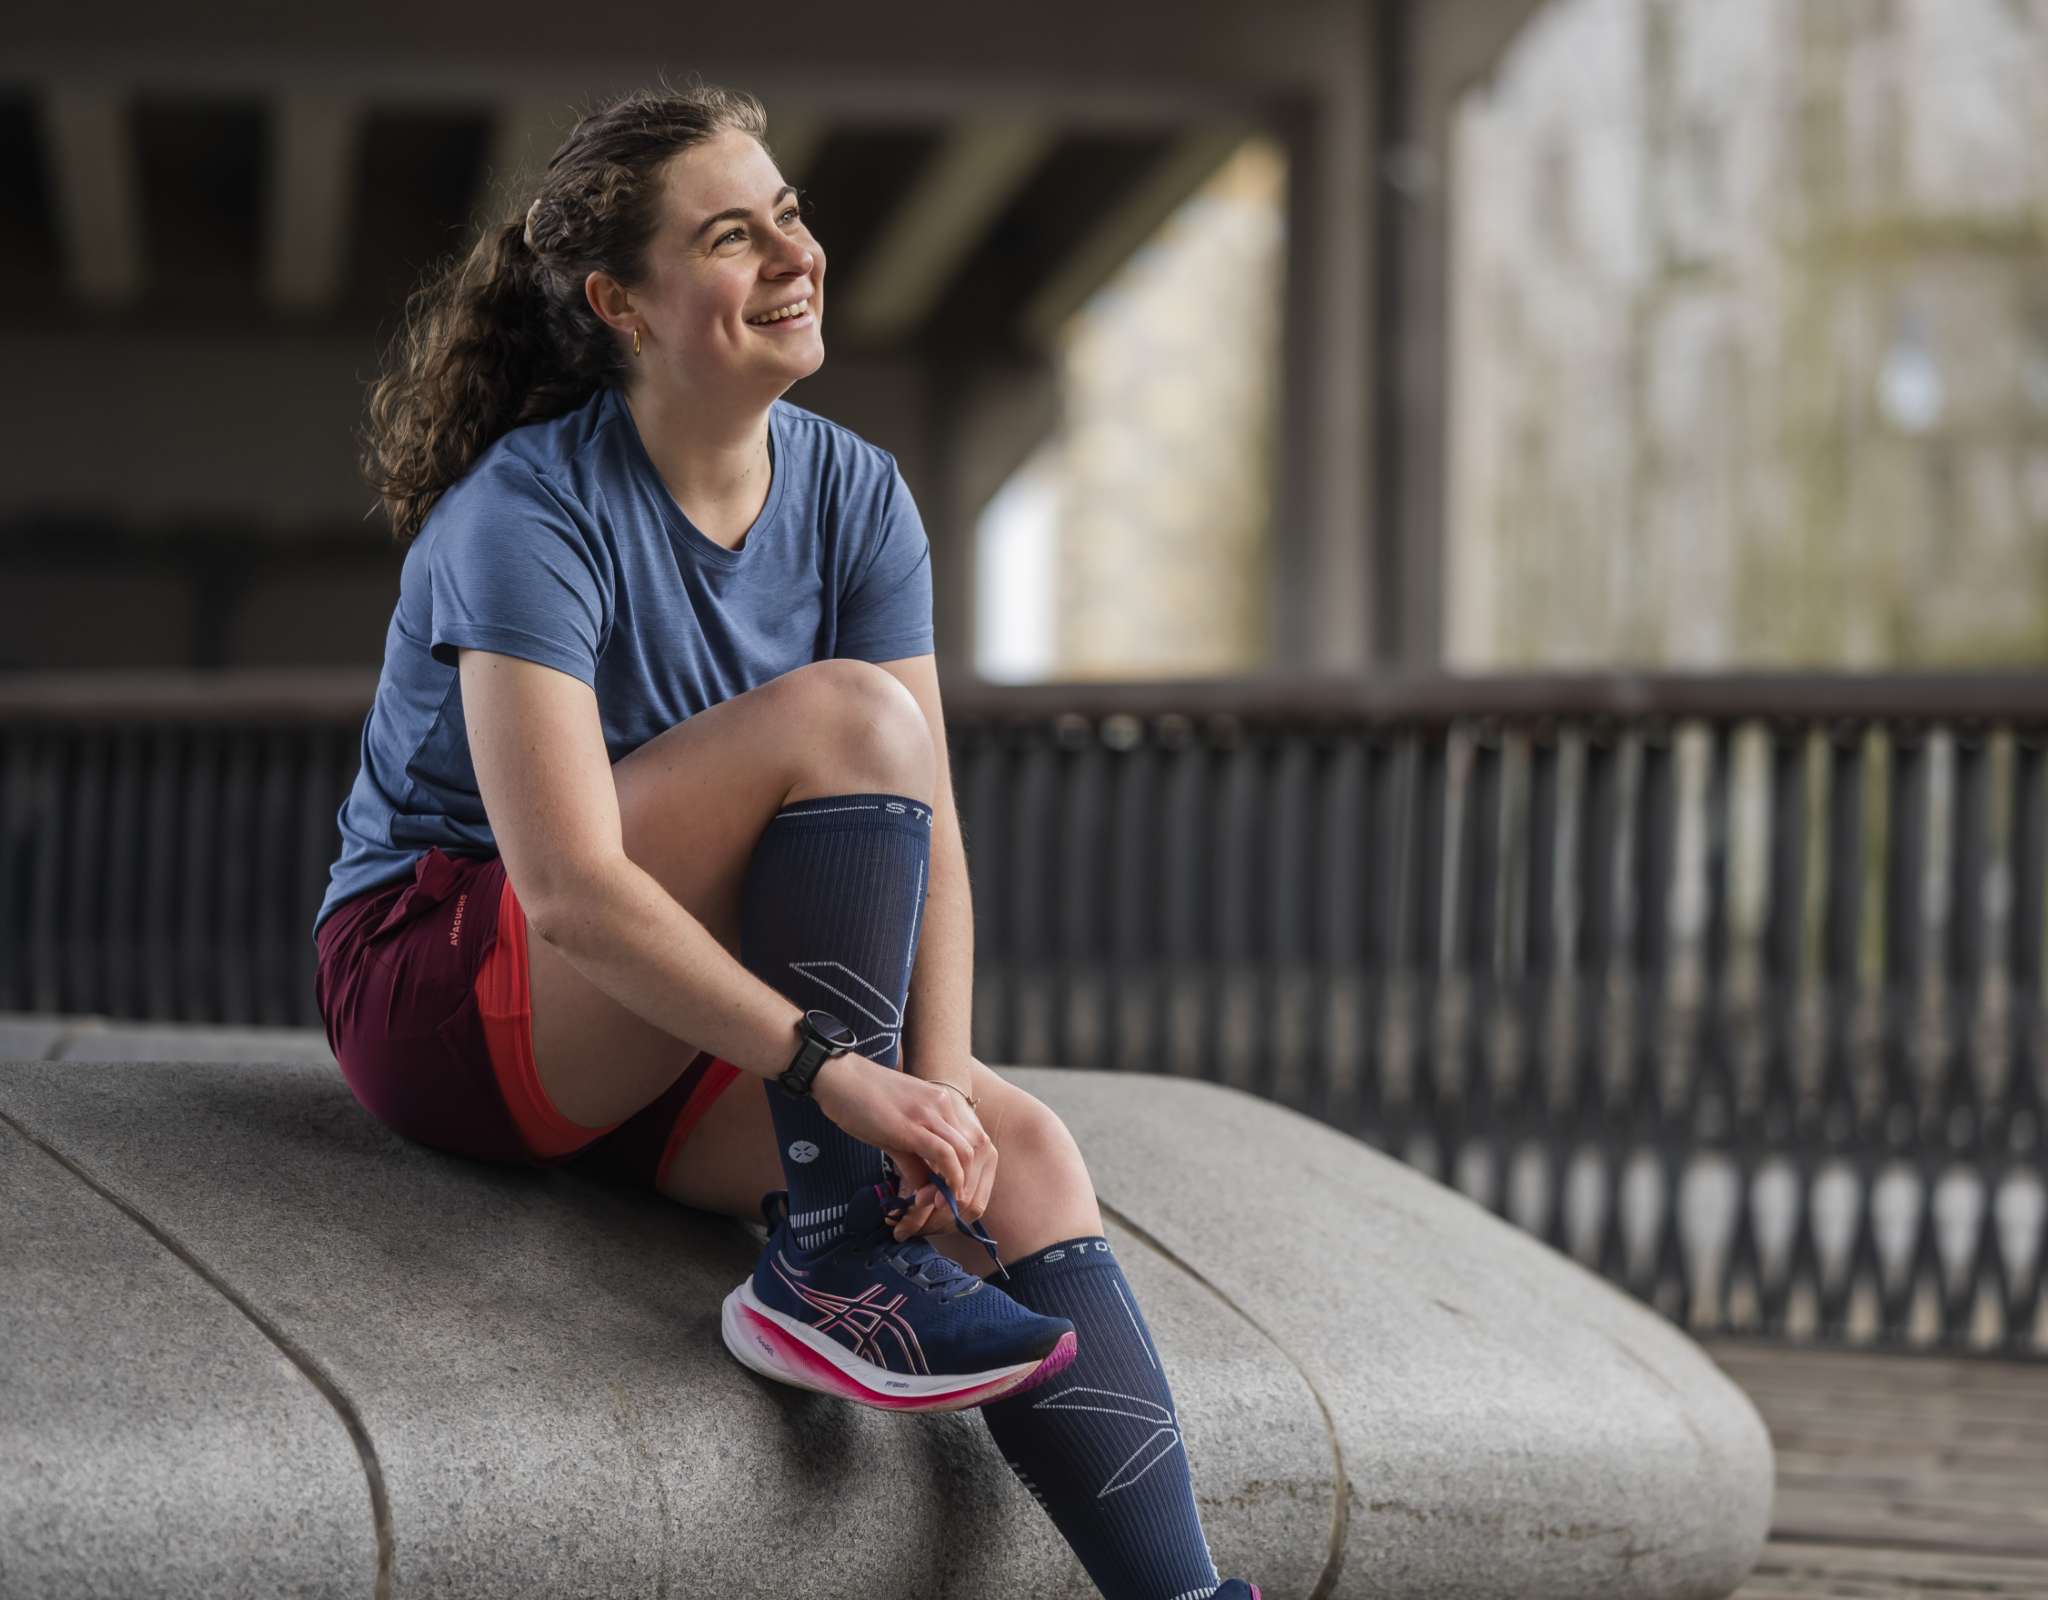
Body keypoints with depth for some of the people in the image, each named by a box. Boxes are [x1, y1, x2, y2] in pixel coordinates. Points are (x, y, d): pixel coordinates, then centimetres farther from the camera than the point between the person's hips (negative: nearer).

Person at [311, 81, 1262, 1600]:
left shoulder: (854, 494, 0)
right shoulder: (531, 517, -19)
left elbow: (924, 830, -7)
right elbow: (569, 890, -29)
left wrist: (940, 1086, -22)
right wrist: (841, 1073, -35)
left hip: (688, 1028, 6)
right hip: (455, 992, -6)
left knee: (1026, 1159, -21)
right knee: (844, 712, -27)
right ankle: (831, 1271, -25)